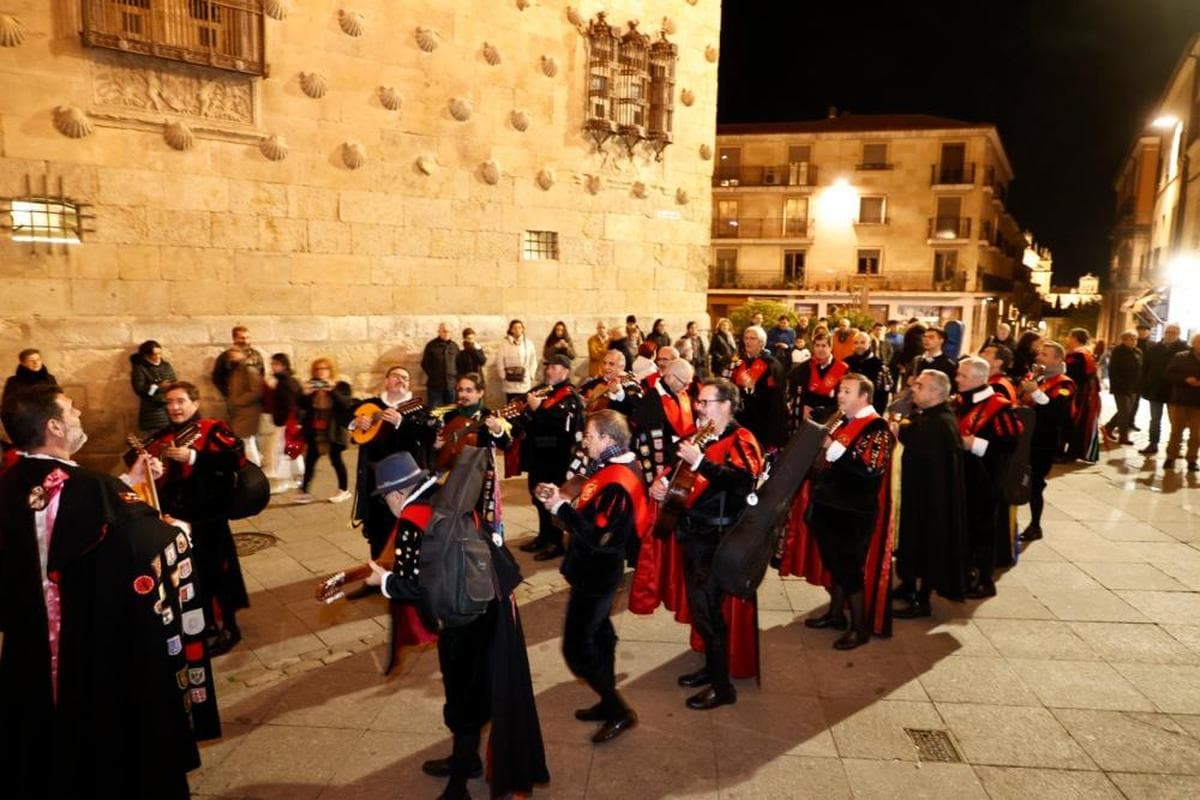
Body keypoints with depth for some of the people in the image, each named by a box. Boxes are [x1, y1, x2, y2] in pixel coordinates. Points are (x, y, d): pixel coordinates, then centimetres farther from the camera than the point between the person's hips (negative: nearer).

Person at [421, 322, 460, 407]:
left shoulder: (454, 345, 8)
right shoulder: (431, 345, -2)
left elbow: (458, 362, 17)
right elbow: (425, 364, 1)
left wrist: (455, 374, 6)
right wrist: (433, 375, -2)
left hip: (451, 384, 3)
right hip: (435, 384, -3)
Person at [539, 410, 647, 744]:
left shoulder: (616, 483, -27)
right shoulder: (618, 468, 4)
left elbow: (598, 536, -31)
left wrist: (561, 508, -23)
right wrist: (563, 500, -2)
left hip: (597, 574, -10)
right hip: (599, 569, 10)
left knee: (576, 647, -2)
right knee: (598, 634, 22)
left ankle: (620, 711, 9)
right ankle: (608, 702, 36)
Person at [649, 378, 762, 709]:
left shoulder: (740, 440, -12)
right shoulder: (699, 436, 13)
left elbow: (744, 482, -30)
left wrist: (700, 462, -32)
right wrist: (660, 484, 0)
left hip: (718, 538, -9)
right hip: (694, 533, 9)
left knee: (707, 609, -5)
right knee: (699, 604, 18)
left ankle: (722, 686, 8)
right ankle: (711, 667, 34)